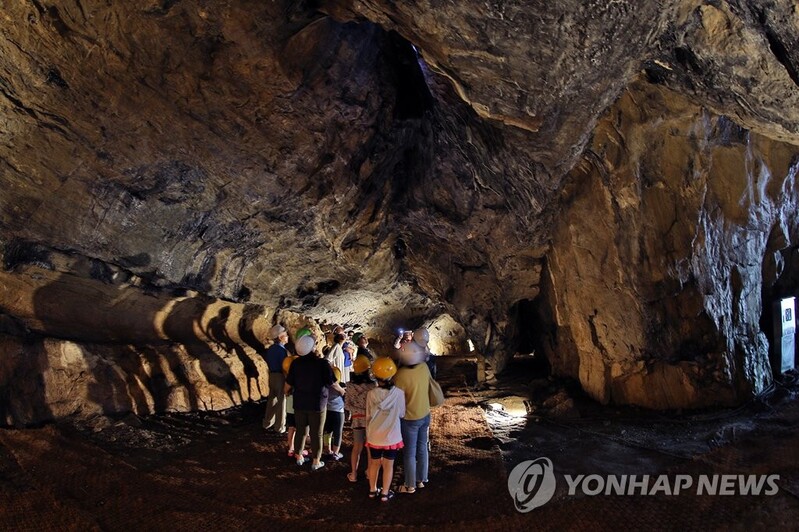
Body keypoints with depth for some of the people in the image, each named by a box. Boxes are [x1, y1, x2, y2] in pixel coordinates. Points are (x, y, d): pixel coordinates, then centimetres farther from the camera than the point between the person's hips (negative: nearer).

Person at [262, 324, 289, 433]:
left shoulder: (270, 349, 7)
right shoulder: (282, 349, -19)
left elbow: (268, 362, 13)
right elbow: (284, 366, -20)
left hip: (272, 375, 8)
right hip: (281, 376, -8)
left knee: (271, 399, 18)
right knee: (281, 401, 2)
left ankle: (268, 423, 29)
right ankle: (280, 427, 9)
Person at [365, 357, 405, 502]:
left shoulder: (371, 394, -14)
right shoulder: (398, 393, -19)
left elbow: (368, 416, -3)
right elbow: (402, 414, -6)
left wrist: (368, 434, 11)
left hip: (374, 436, 2)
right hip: (391, 436, -2)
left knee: (375, 463, 20)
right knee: (388, 465, 14)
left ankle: (372, 490, 34)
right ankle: (385, 493, 24)